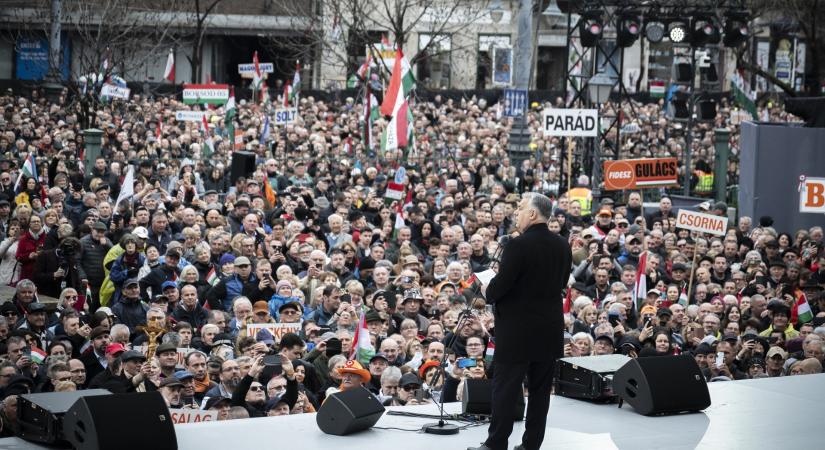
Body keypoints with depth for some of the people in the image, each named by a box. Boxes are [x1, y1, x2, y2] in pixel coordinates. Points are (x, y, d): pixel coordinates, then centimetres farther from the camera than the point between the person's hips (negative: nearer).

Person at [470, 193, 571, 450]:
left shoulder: (518, 245, -17)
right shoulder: (563, 246, 4)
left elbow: (499, 286, -17)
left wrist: (488, 294, 3)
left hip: (517, 329, -6)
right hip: (550, 329, 6)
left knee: (505, 389, 0)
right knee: (540, 389, 11)